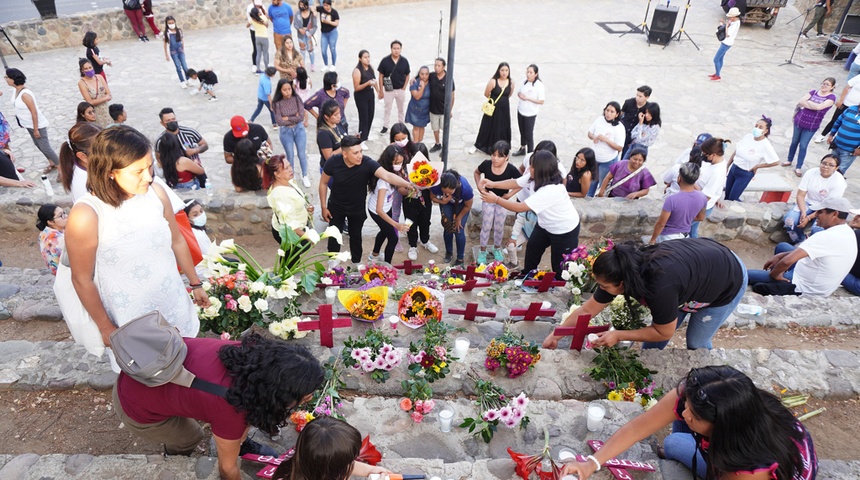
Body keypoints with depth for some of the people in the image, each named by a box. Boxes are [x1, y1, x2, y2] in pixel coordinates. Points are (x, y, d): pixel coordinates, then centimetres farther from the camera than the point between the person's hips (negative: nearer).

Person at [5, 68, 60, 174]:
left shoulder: (25, 94, -29)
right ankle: (52, 164, 37)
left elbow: (34, 112, -26)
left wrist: (36, 129, -21)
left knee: (45, 148, -3)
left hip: (38, 125, -10)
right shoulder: (17, 90, -1)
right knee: (38, 145, 21)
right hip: (29, 125, 10)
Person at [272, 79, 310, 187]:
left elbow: (301, 116, -16)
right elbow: (279, 121, -19)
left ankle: (305, 176, 27)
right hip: (286, 132, -1)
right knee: (290, 156, 12)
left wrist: (287, 118, -15)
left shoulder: (296, 99, -9)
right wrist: (295, 118, -14)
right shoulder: (277, 103, -12)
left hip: (299, 129, 1)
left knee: (302, 154, 10)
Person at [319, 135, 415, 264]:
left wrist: (407, 184, -63)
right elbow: (323, 183, -10)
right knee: (334, 237, 12)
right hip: (336, 206, 0)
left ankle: (356, 264, 41)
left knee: (356, 236, 18)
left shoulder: (367, 163, -31)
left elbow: (387, 175, -45)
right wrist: (323, 207, -6)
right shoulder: (333, 162, -26)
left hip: (357, 208, 0)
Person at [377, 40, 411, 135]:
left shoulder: (404, 61, -8)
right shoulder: (385, 60, -11)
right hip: (388, 90, -1)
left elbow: (407, 75, 3)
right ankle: (385, 127, 22)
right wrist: (380, 91, -6)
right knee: (387, 108, 11)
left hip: (401, 90, 1)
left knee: (401, 109, 15)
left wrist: (404, 88, -4)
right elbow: (381, 76, -5)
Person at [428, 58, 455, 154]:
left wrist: (450, 110, -8)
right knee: (435, 128, 19)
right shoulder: (431, 76, -7)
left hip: (444, 109, -3)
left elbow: (452, 96, -10)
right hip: (433, 108, 4)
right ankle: (437, 144, 39)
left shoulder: (448, 79, -16)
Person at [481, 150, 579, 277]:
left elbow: (520, 207, -37)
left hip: (565, 230, -9)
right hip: (546, 224, 9)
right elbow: (515, 182, -1)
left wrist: (496, 199, -30)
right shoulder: (538, 178, -14)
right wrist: (493, 184, -12)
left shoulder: (550, 191, -41)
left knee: (560, 264, 7)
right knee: (532, 247, 23)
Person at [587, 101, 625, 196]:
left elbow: (619, 148, -21)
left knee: (603, 184, 12)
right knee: (592, 181, 26)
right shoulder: (599, 120, -7)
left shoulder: (619, 127, -20)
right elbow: (589, 133, 6)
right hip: (595, 158, 6)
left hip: (608, 161, -5)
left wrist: (605, 139, -29)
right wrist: (594, 137, -18)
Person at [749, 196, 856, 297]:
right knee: (782, 246, 25)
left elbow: (787, 261, -37)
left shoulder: (826, 236, -31)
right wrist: (780, 256, 5)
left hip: (804, 288, -10)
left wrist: (773, 273, -17)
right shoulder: (848, 232, 0)